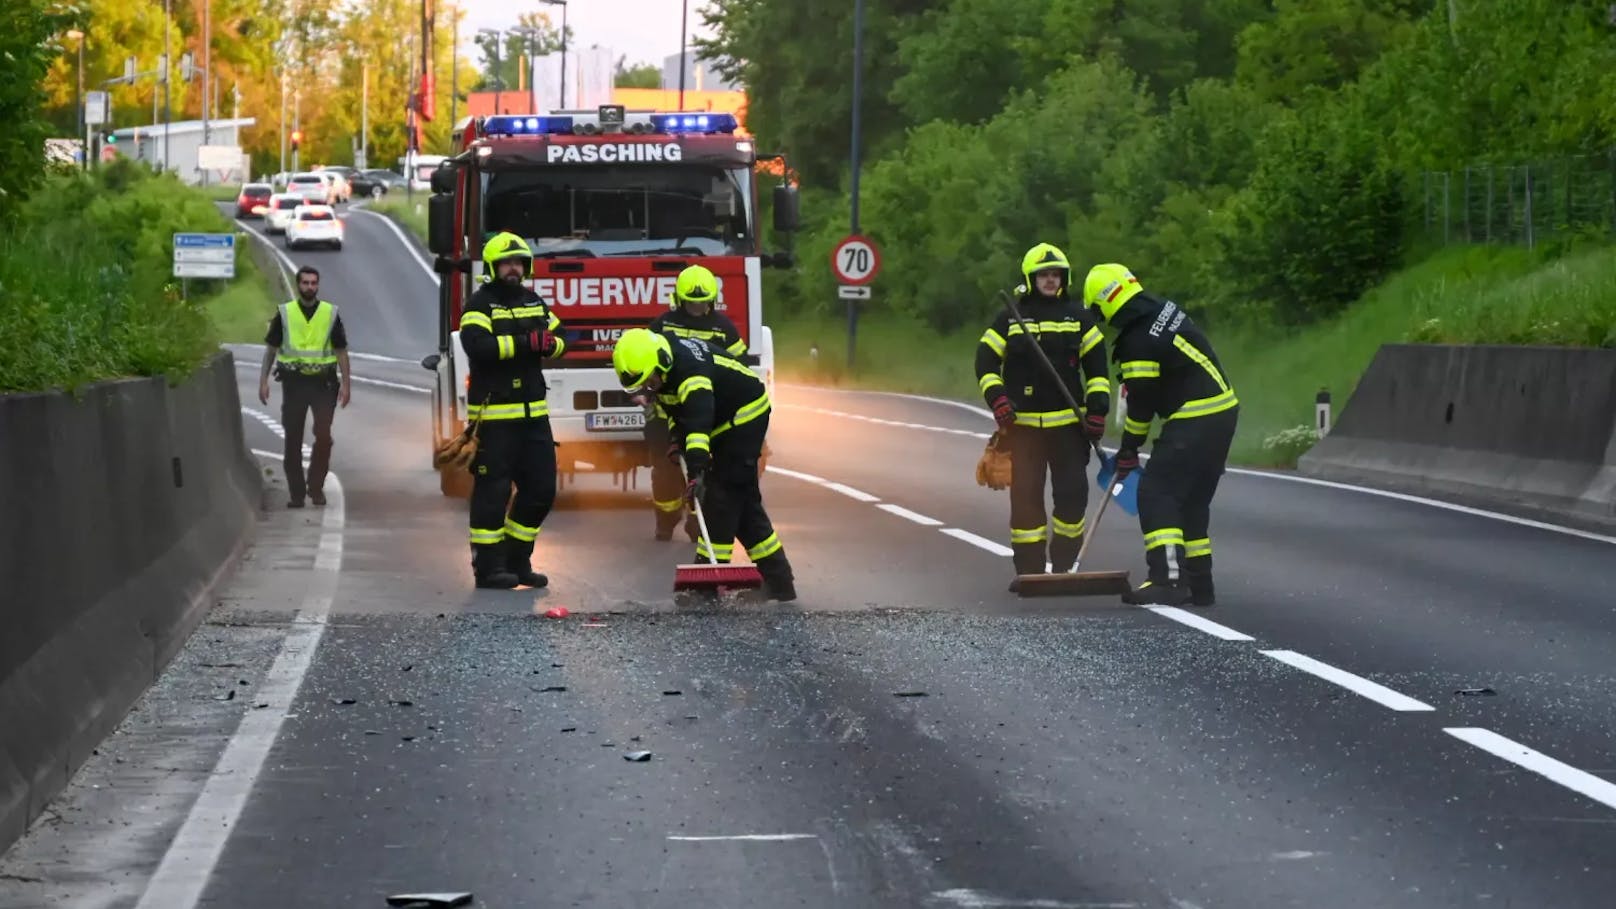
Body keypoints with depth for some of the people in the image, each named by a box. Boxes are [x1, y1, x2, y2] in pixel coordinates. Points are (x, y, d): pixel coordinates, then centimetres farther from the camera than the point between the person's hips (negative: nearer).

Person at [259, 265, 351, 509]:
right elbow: (270, 349, 8)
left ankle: (316, 486, 7)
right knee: (293, 440, 2)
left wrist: (346, 384, 1)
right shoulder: (284, 313, 4)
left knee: (324, 436, -9)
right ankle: (296, 492, 9)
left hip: (323, 382, -1)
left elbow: (341, 351, 7)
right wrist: (263, 381, 2)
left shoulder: (331, 314, 4)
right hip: (293, 382, 1)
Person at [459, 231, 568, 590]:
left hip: (534, 412, 7)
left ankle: (516, 560, 20)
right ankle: (488, 566, 1)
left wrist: (549, 344, -10)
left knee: (540, 489, 9)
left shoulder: (534, 302, 15)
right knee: (492, 490, -4)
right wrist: (524, 343, -24)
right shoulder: (480, 304, -6)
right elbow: (478, 345, -23)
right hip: (494, 414, -7)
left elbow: (560, 337, 13)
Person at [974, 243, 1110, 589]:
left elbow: (1096, 363, 10)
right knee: (1025, 493, -3)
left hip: (1068, 421, 1)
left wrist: (1097, 408, 2)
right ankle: (1028, 567, 3)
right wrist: (996, 398, -9)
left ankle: (1064, 563, 16)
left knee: (1072, 492, 1)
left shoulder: (1078, 317, 8)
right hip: (1023, 422, -1)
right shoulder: (1011, 319, 5)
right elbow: (986, 359, 5)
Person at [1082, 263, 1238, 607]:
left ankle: (1168, 580, -20)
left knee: (1157, 494, -10)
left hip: (1194, 421, -10)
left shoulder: (1139, 341, -18)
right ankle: (1199, 584, 19)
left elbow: (1142, 400, -11)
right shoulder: (1165, 309, 10)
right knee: (1193, 499, 16)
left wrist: (1129, 449, 2)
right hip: (1223, 411, 10)